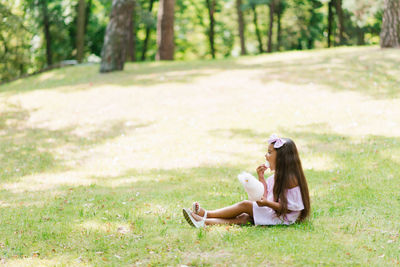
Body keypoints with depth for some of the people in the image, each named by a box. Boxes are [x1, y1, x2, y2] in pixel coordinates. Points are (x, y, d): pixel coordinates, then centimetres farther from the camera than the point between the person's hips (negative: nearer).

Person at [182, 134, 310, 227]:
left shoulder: (290, 179, -14)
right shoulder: (277, 176, 15)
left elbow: (289, 208, -17)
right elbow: (266, 196, 18)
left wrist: (267, 203, -29)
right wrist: (261, 178, 7)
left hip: (284, 218, -8)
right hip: (271, 211, 8)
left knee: (245, 205, -18)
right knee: (243, 218, -13)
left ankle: (207, 214, -18)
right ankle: (204, 222, -30)